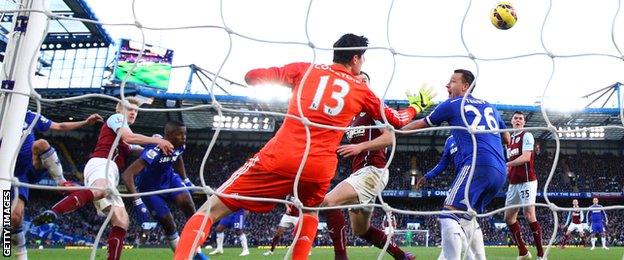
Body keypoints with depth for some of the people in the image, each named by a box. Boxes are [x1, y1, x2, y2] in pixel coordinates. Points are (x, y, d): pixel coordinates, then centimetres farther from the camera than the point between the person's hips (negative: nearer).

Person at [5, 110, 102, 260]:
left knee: (41, 143, -31)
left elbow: (60, 127, 2)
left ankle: (61, 182, -22)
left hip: (34, 169, 0)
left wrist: (86, 123, -6)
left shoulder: (29, 117, 1)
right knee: (15, 215, -16)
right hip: (17, 175, 0)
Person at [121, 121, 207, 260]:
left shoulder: (180, 146, -14)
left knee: (187, 202, -21)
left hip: (169, 178, 5)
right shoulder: (154, 151, -37)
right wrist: (138, 202, -48)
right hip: (150, 188, -5)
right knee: (167, 222, -11)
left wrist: (186, 181, 15)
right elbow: (127, 174, -44)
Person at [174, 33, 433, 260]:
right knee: (310, 211, 35)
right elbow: (396, 120, 31)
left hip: (280, 157, -2)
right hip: (319, 167, 2)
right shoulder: (361, 90, 16)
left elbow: (252, 76, 13)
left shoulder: (305, 69, 13)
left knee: (212, 208, 2)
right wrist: (415, 107, 52)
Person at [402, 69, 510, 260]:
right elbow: (507, 139, 37)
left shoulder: (452, 104, 9)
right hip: (500, 172, 7)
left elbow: (421, 124, 21)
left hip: (478, 165, -7)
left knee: (450, 215, -14)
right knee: (467, 217, 20)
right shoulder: (489, 107, 25)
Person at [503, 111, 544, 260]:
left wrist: (506, 164, -16)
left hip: (527, 181, -9)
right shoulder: (510, 139, 20)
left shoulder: (526, 136, -4)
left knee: (529, 215, -14)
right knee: (509, 217, 8)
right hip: (513, 183, 9)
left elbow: (526, 157, -17)